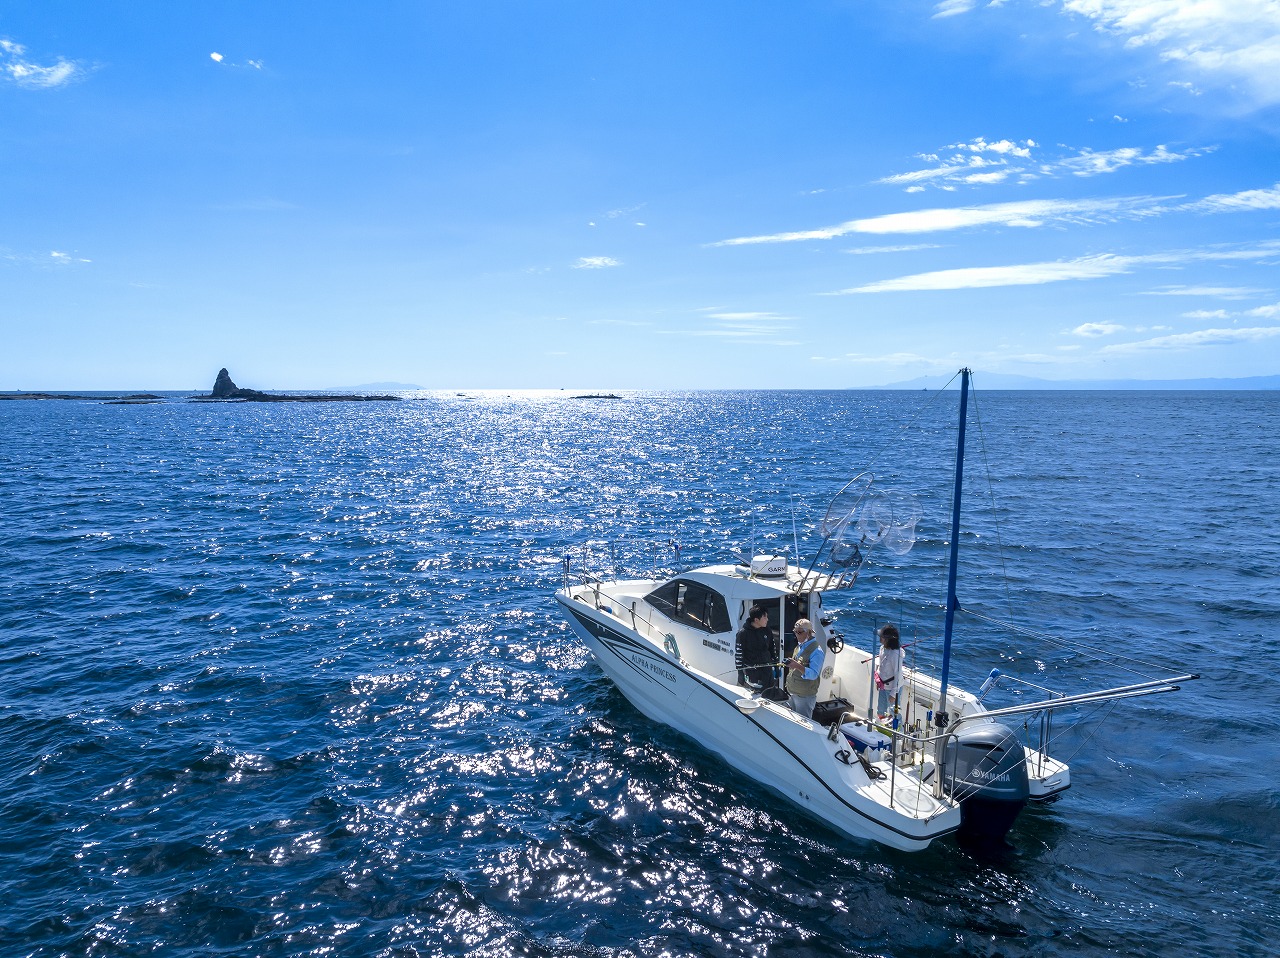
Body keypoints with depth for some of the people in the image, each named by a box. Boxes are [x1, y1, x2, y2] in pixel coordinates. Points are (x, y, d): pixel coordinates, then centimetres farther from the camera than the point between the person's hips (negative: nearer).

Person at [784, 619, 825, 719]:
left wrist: (797, 666, -37)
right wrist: (789, 664, 7)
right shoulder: (799, 646, 10)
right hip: (793, 692, 8)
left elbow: (813, 674, -25)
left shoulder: (816, 651, -17)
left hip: (805, 696, -8)